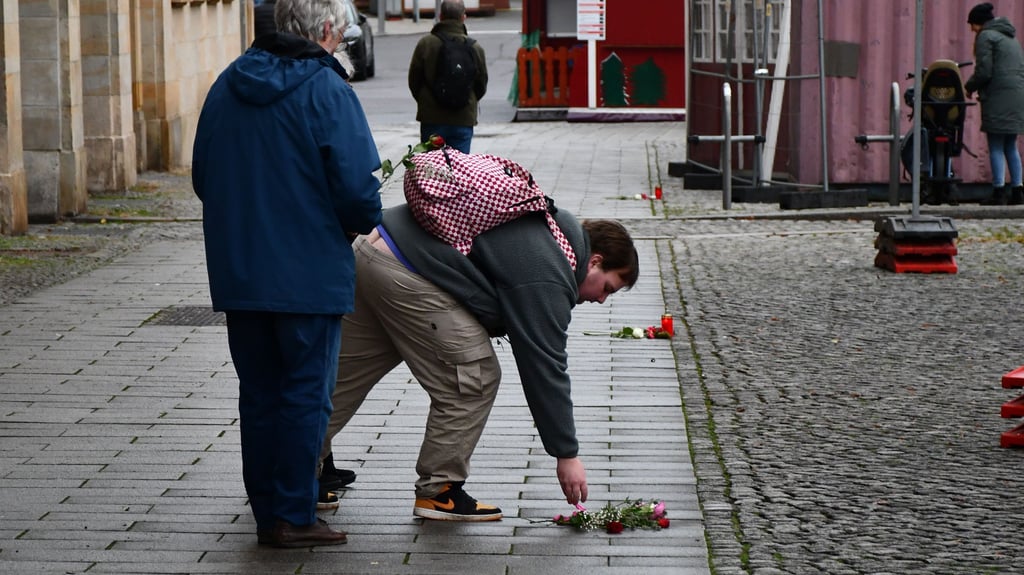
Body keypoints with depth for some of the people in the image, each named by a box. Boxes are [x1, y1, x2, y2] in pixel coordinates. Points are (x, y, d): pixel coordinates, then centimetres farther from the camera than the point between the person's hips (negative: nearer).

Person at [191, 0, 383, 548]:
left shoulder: (226, 86, 7)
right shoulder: (326, 90, -12)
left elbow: (202, 177, 12)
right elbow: (358, 188, -17)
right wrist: (360, 225, 4)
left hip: (236, 271, 6)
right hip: (310, 272, -6)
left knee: (258, 394, 14)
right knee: (305, 394, 3)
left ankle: (266, 512, 19)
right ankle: (293, 517, 4)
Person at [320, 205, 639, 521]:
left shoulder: (543, 229, 19)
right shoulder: (546, 280, -11)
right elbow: (544, 371, -11)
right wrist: (567, 455, -6)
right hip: (407, 279, -11)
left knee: (346, 375, 18)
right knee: (476, 380, -2)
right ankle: (437, 491, 6)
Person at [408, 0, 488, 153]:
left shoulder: (425, 43, -6)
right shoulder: (475, 47, -2)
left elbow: (413, 80, 2)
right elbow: (482, 85, 7)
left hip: (431, 118, -1)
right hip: (464, 118, 1)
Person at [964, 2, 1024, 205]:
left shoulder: (986, 36, -5)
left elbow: (984, 72, -14)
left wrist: (969, 88, 4)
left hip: (998, 98, -8)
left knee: (996, 147, -5)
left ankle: (999, 192, -8)